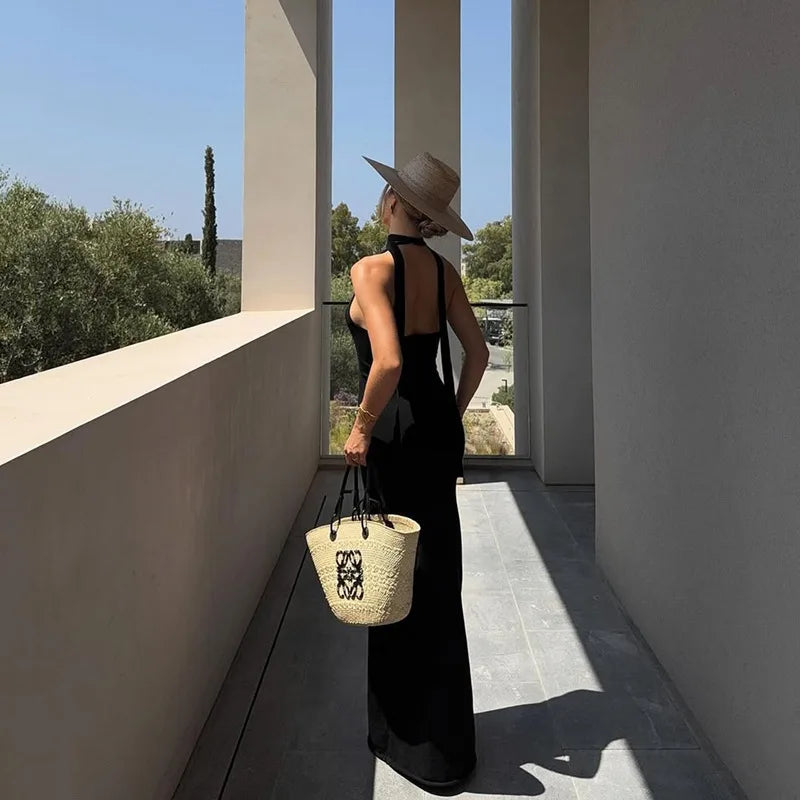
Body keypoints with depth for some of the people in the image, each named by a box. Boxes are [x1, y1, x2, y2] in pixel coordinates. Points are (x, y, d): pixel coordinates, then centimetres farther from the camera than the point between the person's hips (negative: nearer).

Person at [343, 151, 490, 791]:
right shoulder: (442, 270, 6)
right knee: (433, 576, 19)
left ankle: (429, 744, 25)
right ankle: (434, 726, 37)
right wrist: (452, 419, 16)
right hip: (439, 429, 7)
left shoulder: (373, 269, -15)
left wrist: (362, 427, -14)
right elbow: (477, 352, 8)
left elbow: (388, 361, -28)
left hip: (398, 435, -7)